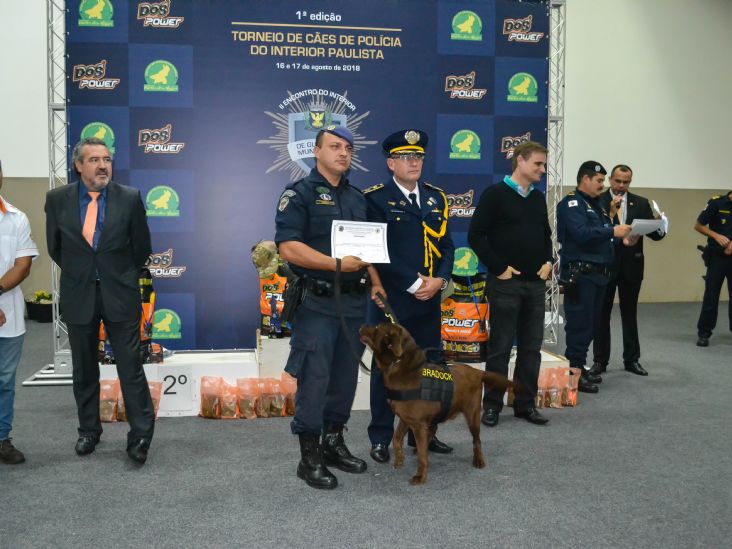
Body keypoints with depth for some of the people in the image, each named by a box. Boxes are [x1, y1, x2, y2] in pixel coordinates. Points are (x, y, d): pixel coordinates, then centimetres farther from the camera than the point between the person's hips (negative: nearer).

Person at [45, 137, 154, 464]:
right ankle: (89, 431, 30)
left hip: (120, 296, -2)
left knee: (131, 368, -2)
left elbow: (141, 247, 5)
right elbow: (55, 247, 12)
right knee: (84, 371, 14)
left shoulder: (129, 198, -5)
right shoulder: (57, 199, -1)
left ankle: (140, 437, 5)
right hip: (78, 297, 2)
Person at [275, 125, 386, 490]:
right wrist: (336, 264, -22)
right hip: (316, 303, -7)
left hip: (354, 302, 7)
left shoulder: (356, 197, 16)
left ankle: (333, 443, 28)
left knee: (346, 376, 13)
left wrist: (376, 282, 7)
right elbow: (288, 247, -16)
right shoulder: (299, 193, -5)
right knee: (314, 378, -2)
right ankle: (310, 457, 10)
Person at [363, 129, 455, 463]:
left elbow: (446, 245, 11)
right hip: (390, 299, -5)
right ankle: (381, 439, 18)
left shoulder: (436, 197, 13)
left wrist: (439, 280, -6)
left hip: (430, 300, 6)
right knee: (386, 369, 5)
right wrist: (414, 284, -15)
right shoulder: (376, 198, -5)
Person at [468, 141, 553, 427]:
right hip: (506, 283, -6)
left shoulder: (539, 198, 14)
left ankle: (525, 403, 21)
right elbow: (476, 235, -12)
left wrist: (548, 262, 7)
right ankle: (492, 404, 13)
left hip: (536, 283, 7)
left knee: (531, 348, 10)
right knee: (500, 347, 1)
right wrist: (498, 268, -13)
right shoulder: (495, 194, -7)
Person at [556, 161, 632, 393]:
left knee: (590, 324, 12)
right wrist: (612, 231, -20)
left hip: (598, 274, 9)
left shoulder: (596, 205, 22)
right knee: (580, 324, -8)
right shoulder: (571, 203, -8)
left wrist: (622, 238, 4)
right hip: (579, 274, -9)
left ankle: (580, 367, 20)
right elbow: (581, 233, -22)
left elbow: (600, 235, 22)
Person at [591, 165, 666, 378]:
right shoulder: (598, 201, -3)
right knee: (602, 313, 5)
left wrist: (660, 229, -23)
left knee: (630, 313, 10)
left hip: (631, 265, 2)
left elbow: (655, 234, -1)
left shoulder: (641, 203, 6)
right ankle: (600, 360, 13)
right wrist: (610, 212, -23)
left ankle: (631, 359, 20)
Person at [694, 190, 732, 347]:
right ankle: (704, 333, 8)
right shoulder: (717, 203, -8)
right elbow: (698, 226, -2)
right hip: (717, 257, -2)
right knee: (711, 295, 0)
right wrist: (716, 236, -15)